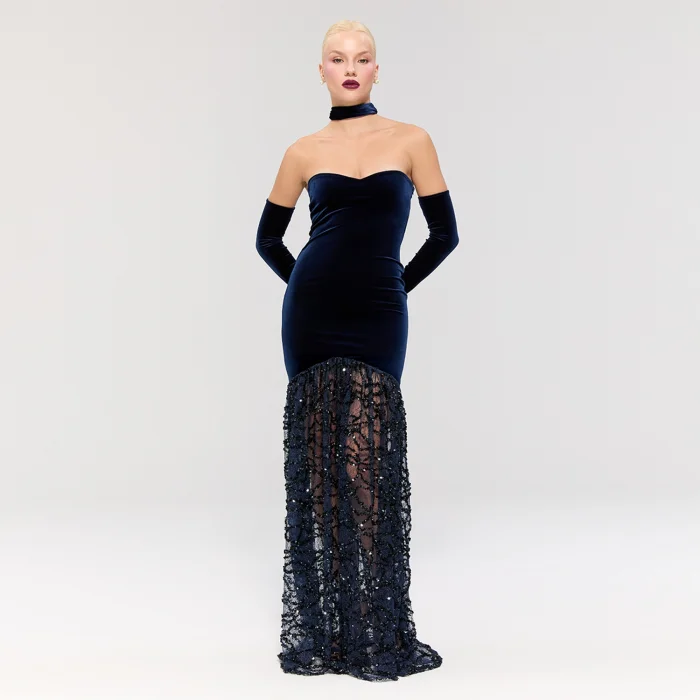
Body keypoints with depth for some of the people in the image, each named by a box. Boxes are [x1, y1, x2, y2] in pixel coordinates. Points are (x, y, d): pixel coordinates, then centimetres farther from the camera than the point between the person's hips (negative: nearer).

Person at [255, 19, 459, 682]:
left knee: (368, 460, -8)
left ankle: (374, 629, 3)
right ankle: (320, 626, 12)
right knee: (316, 457, 1)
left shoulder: (411, 141, 5)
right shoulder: (305, 152, 8)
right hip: (311, 315, 1)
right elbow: (267, 238, 18)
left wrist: (397, 288, 10)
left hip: (379, 317, -1)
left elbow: (445, 234, 8)